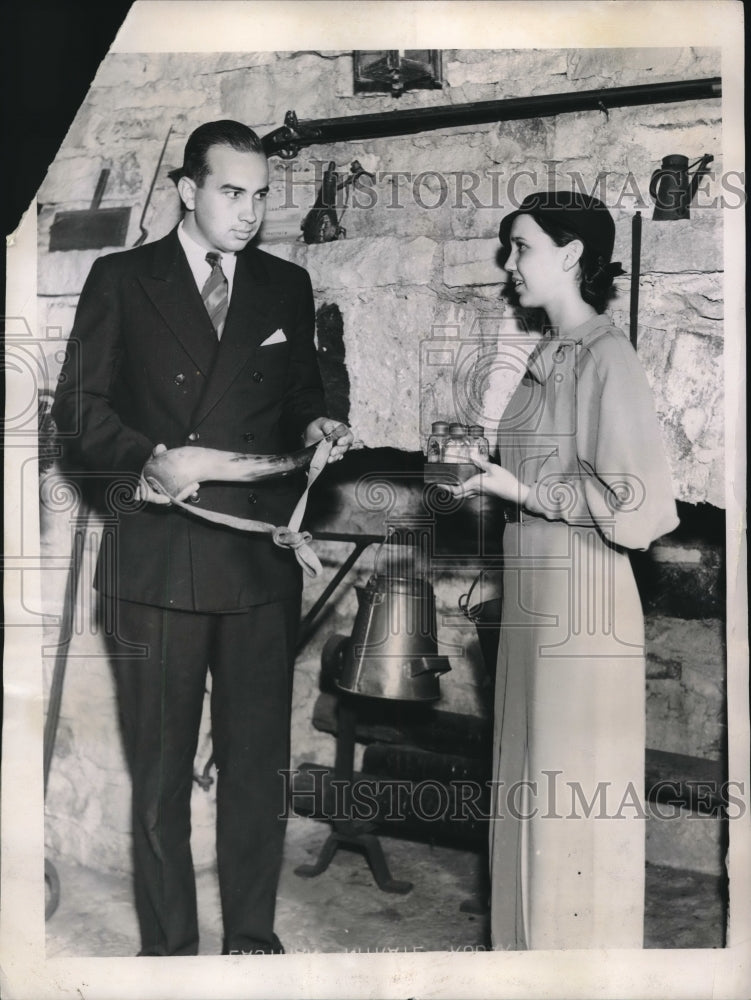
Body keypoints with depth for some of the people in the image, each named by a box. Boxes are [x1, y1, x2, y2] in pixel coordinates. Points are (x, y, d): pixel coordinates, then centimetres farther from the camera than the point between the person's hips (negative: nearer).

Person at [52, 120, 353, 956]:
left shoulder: (286, 286, 12)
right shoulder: (121, 280, 4)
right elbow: (79, 407, 0)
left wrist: (315, 426, -3)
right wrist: (144, 456, -18)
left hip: (263, 559, 2)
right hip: (158, 559, -2)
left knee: (258, 760, 9)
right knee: (160, 768, 8)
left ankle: (252, 935, 26)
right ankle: (168, 946, 24)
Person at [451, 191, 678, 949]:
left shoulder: (605, 358, -13)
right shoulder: (547, 356, 12)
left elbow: (633, 501, -16)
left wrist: (525, 492, -14)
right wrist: (496, 483, 7)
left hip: (581, 599, -8)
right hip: (530, 592, 8)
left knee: (575, 800, 4)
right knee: (528, 787, 17)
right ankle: (530, 941, 33)